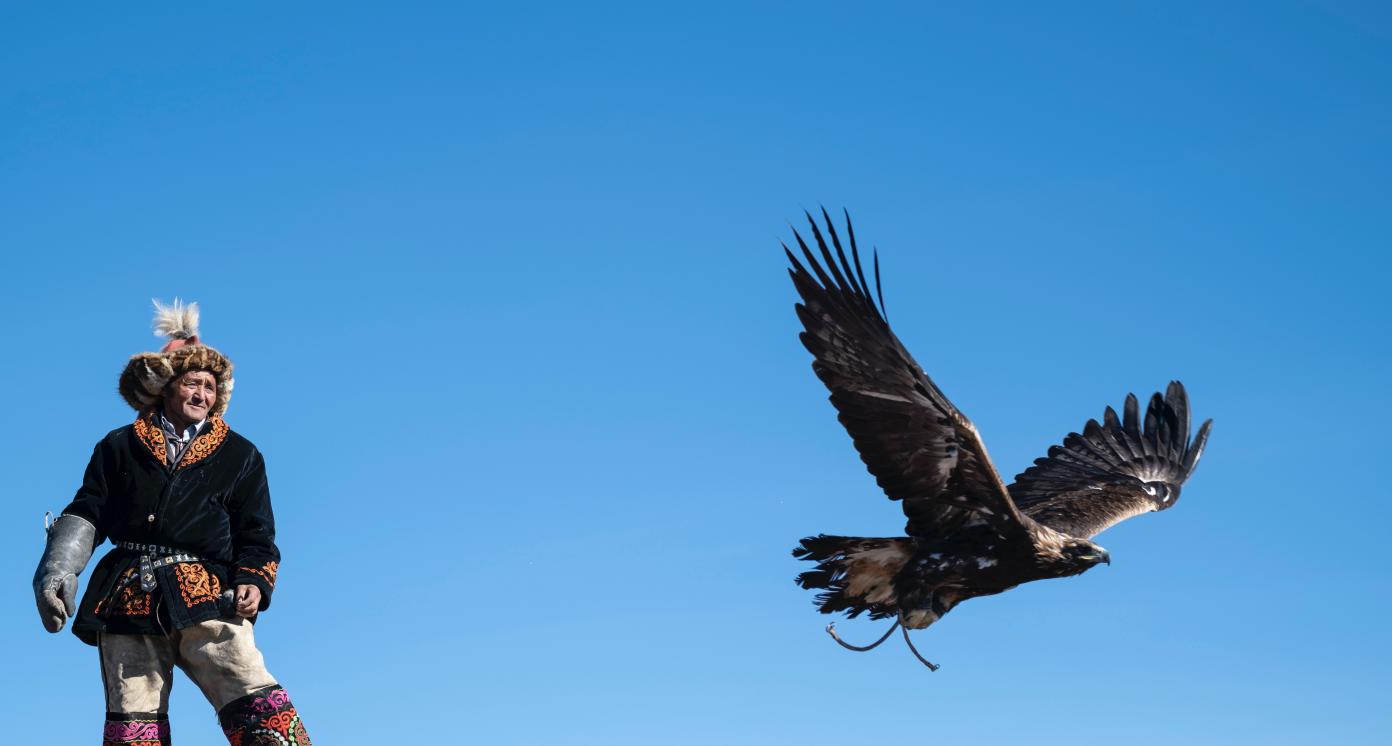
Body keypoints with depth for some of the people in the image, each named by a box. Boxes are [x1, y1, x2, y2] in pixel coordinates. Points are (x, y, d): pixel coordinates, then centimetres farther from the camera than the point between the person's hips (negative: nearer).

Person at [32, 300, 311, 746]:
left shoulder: (239, 455, 17)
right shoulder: (120, 447, 17)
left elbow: (256, 534, 15)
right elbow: (87, 512, 14)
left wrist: (253, 582, -4)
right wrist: (58, 569, -2)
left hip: (207, 600, -1)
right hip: (128, 599, 1)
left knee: (258, 708, -18)